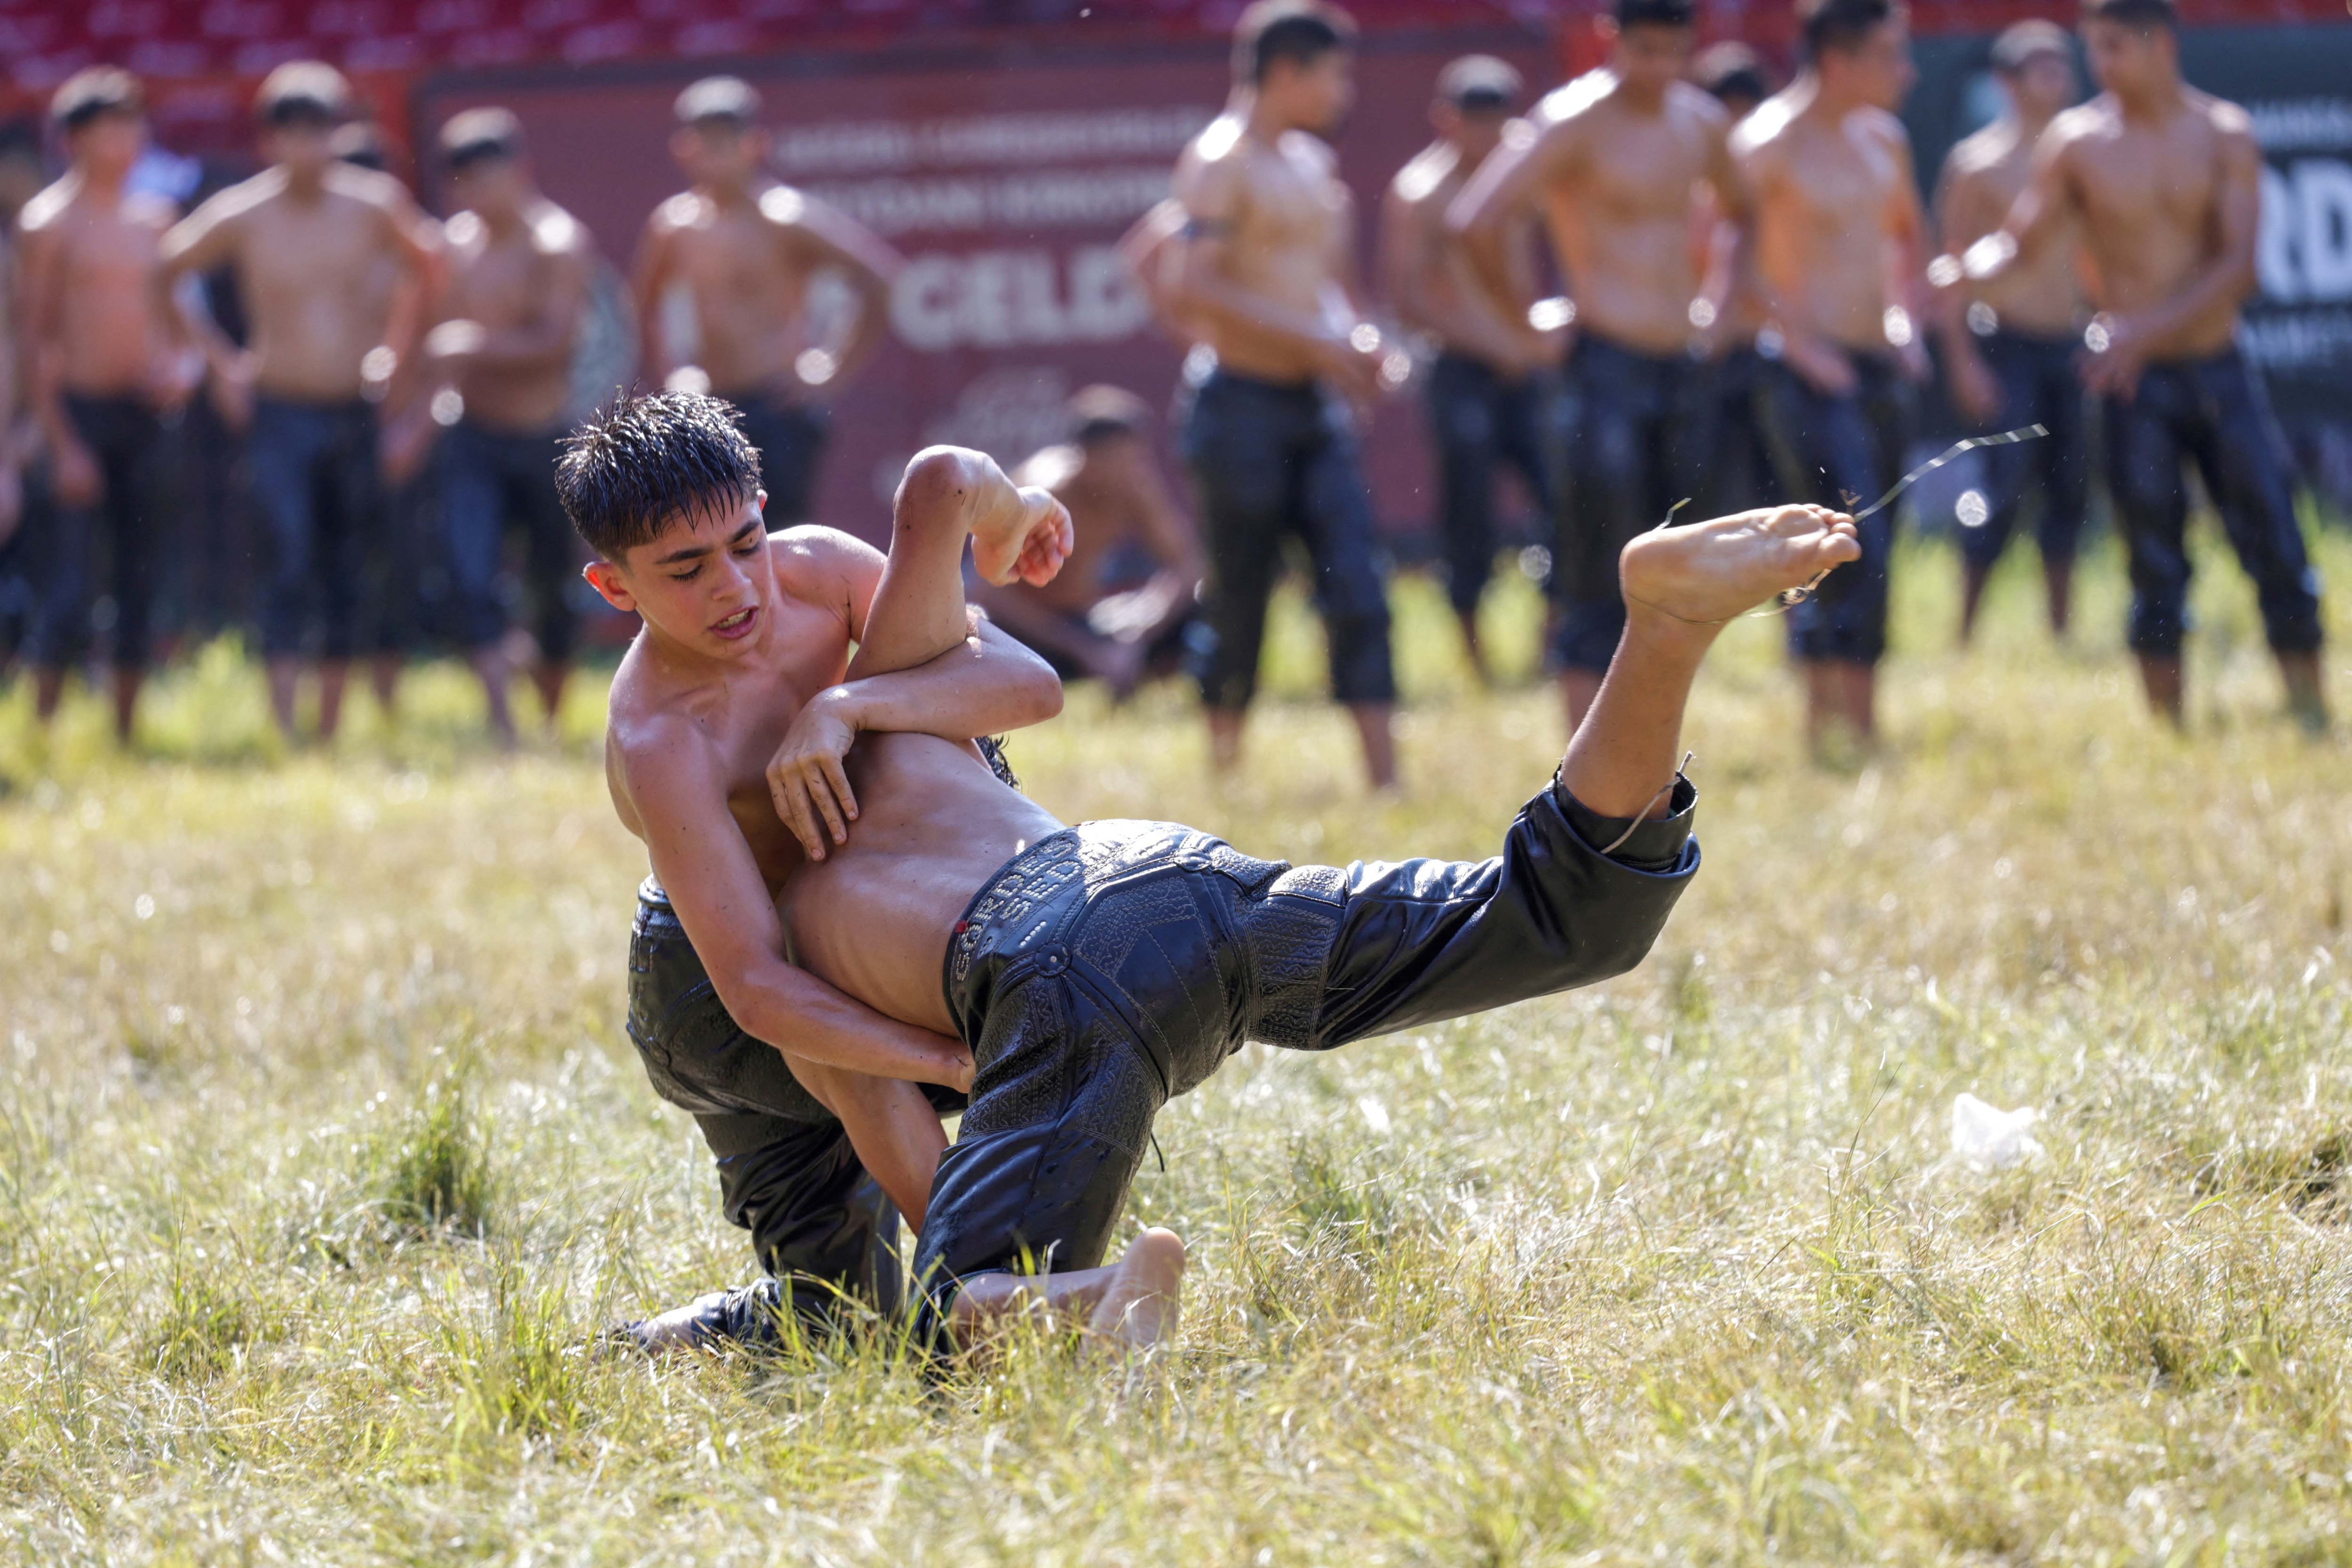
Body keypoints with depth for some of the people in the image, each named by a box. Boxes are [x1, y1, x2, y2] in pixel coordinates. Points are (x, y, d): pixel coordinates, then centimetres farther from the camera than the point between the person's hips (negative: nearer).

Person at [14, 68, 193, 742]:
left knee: (138, 585, 7)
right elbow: (36, 339, -7)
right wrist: (61, 444, -12)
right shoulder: (50, 222, -5)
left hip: (145, 415, 6)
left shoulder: (152, 219, 12)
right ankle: (43, 731, -6)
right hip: (78, 410, -6)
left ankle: (127, 731, 13)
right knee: (68, 590, -10)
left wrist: (176, 368, -1)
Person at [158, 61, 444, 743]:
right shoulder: (241, 217, -6)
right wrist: (220, 356, 4)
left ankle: (330, 727, 17)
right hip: (281, 413, -3)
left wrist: (396, 343, 8)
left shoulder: (370, 206, 0)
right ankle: (283, 728, -19)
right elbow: (163, 274, 7)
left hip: (356, 414, 3)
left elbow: (429, 268, 16)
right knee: (291, 564, -16)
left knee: (346, 577, 7)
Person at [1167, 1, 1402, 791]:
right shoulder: (1221, 161, -10)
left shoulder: (1310, 165, 17)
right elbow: (1192, 290, -20)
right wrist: (1311, 339, -20)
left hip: (1316, 403, 7)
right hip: (1245, 404, -7)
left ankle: (1384, 774, -9)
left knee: (1359, 590, -4)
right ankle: (1224, 768, 14)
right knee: (1240, 603, 0)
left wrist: (1356, 338, 8)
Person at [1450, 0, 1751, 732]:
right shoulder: (1576, 123, -10)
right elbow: (1476, 220, -20)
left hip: (1685, 366, 7)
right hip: (1608, 364, -7)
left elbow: (1739, 212, 31)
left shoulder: (1701, 122, 11)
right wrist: (1526, 329, -14)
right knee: (1600, 582, -9)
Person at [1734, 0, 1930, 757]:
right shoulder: (1769, 145, -11)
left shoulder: (1883, 141, 13)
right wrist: (1797, 341, -17)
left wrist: (1903, 318, 14)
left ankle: (1823, 721, 14)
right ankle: (1855, 730, -16)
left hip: (1878, 369, 8)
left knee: (1854, 561, 8)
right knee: (1857, 553, -16)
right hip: (1809, 374, -8)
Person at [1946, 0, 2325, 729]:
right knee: (2156, 566, -1)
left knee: (2276, 546, -2)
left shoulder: (2225, 135, 0)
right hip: (2135, 380, -1)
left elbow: (2237, 266, -7)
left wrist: (2148, 332, -19)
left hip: (2219, 365, 1)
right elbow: (2021, 243, 0)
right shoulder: (2077, 141, 0)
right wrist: (1964, 273, -23)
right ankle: (2169, 729, 5)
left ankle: (2312, 717, 7)